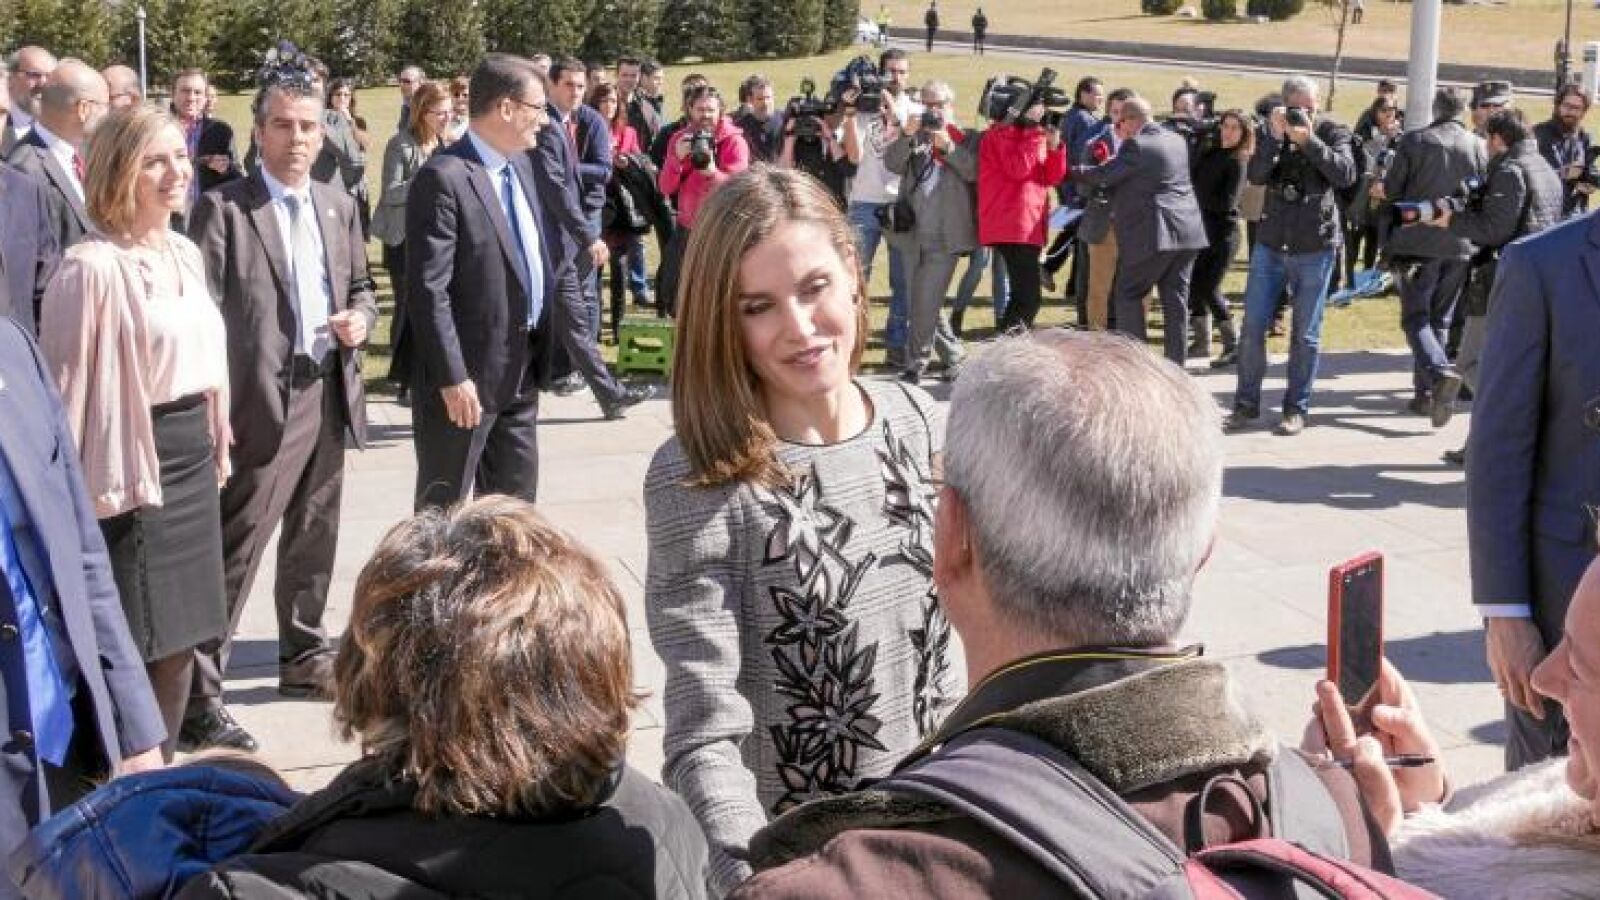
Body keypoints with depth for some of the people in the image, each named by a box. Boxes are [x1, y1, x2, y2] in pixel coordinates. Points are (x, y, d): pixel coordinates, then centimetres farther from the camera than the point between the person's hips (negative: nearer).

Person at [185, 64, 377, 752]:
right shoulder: (223, 208, -8)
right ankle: (198, 695, -4)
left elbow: (359, 287, 22)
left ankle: (305, 657, 34)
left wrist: (361, 317, -2)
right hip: (263, 401, -7)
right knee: (235, 549, -7)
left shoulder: (339, 206, 12)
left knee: (314, 539, 18)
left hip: (330, 394, 7)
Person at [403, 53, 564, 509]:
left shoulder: (521, 165, 9)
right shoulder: (443, 178, -17)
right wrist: (452, 378, -21)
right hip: (466, 379, -8)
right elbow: (428, 290, -20)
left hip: (521, 373, 8)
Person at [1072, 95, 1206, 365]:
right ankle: (1175, 364, 10)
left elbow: (1103, 175, -7)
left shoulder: (1136, 145, -11)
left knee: (1128, 295, 3)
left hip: (1152, 234, -8)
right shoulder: (1177, 140, 14)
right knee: (1175, 299, 9)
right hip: (1186, 232, 8)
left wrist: (1072, 171, 7)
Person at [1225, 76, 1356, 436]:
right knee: (1252, 327, 1)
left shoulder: (1333, 131, -1)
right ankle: (1246, 404, 12)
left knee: (1306, 334, 4)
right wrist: (1275, 136, -21)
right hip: (1270, 243, 2)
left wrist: (1309, 139, -24)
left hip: (1316, 247, -2)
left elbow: (1347, 174, -17)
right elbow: (1256, 176, -9)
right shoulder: (1272, 130, 4)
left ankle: (1296, 409, 12)